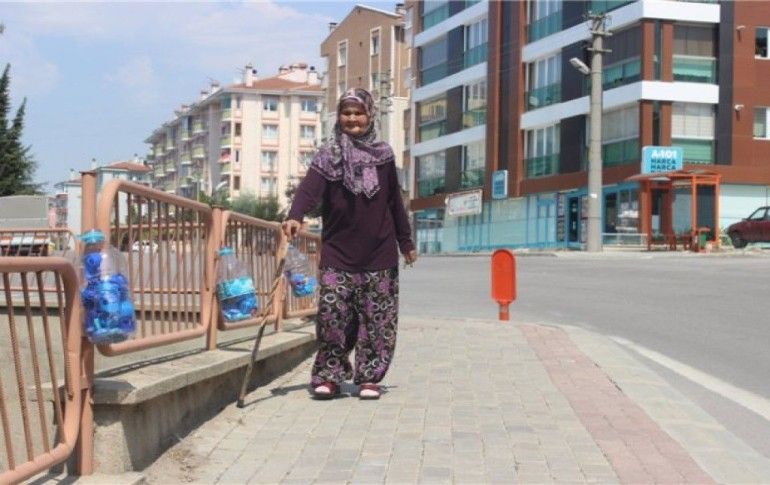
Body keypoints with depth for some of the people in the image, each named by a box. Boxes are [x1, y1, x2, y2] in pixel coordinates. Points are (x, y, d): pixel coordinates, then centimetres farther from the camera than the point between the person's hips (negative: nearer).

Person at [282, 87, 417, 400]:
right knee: (332, 316, -6)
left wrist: (406, 242, 19)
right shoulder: (328, 155, 0)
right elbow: (310, 188, -18)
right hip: (338, 254, -2)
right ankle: (329, 375, 8)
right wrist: (295, 216, -37)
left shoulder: (383, 155, 8)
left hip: (379, 255, 2)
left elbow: (395, 202, 16)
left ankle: (369, 377, 13)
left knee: (378, 320, 2)